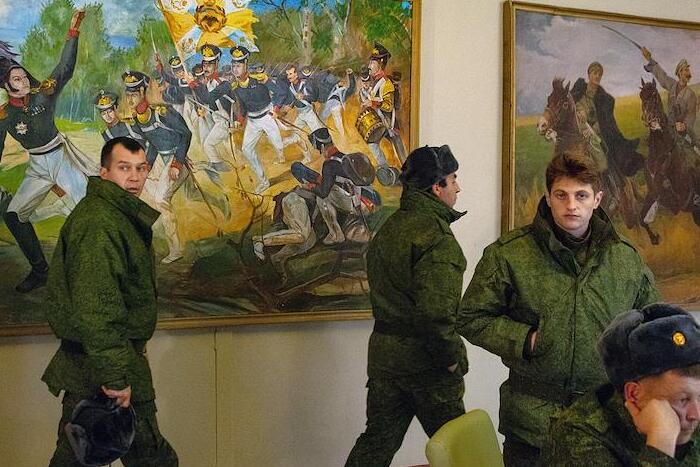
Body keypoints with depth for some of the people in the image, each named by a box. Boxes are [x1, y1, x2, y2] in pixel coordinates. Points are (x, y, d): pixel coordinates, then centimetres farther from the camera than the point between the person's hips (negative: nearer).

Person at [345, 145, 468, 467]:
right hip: (424, 358, -8)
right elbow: (435, 308, -27)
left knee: (378, 439, 13)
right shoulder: (435, 235, -18)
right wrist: (450, 357, -14)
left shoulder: (387, 229, 11)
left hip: (382, 353, 8)